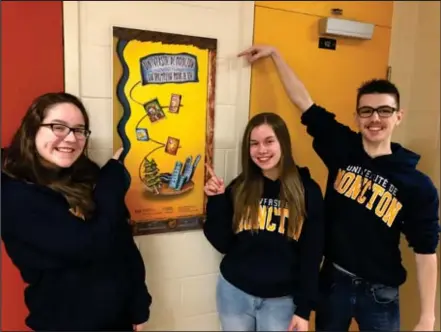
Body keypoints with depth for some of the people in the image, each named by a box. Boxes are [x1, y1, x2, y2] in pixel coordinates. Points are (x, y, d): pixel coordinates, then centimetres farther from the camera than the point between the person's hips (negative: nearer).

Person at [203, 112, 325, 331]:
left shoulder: (307, 190, -7)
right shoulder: (238, 187, -3)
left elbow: (312, 255, -4)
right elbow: (222, 244, -3)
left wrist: (304, 308, -4)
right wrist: (216, 201, -13)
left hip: (281, 300, -1)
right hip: (234, 293, 2)